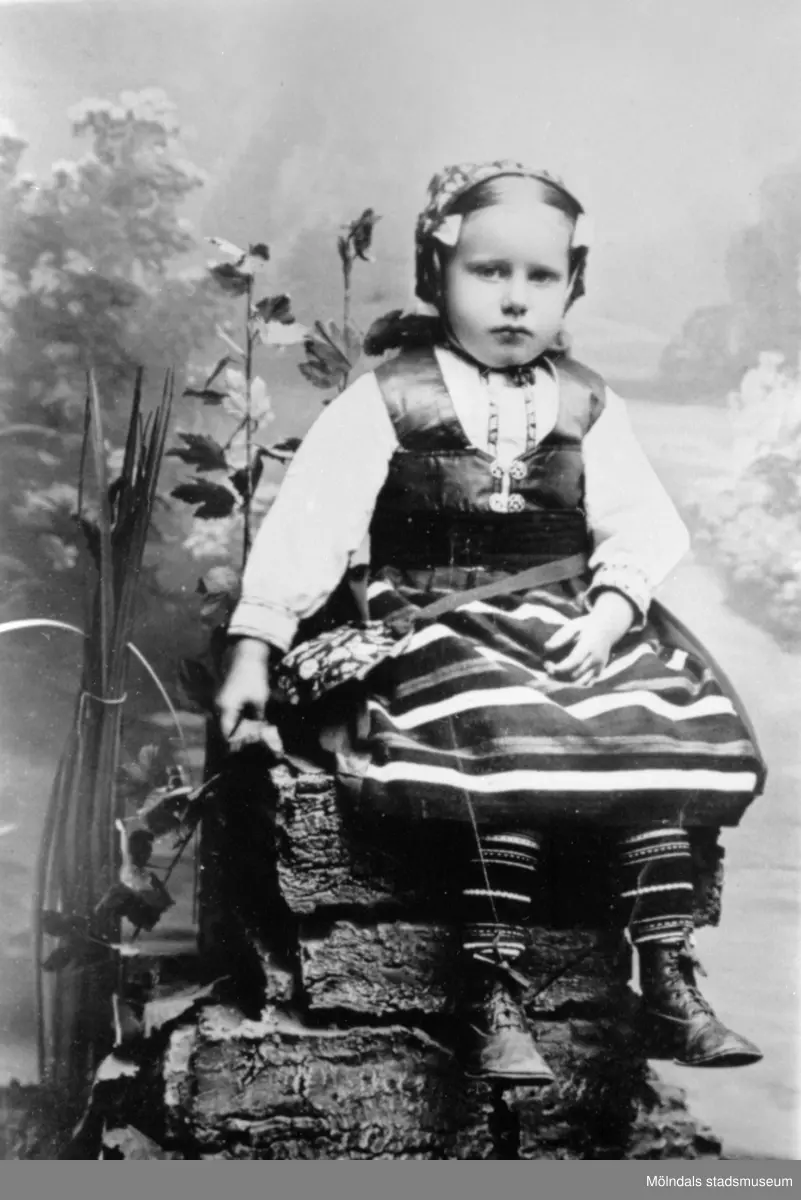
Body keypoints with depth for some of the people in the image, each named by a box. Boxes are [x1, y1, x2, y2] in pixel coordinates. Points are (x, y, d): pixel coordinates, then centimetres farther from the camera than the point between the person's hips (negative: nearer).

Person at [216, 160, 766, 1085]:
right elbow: (309, 520, -4)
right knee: (512, 755, -28)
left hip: (575, 622, 4)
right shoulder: (385, 399, 0)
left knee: (658, 742, -15)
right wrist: (256, 644, -10)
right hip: (442, 626, -4)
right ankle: (491, 1000, -17)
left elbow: (643, 525, 6)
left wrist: (610, 610, -13)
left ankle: (669, 987, -5)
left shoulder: (586, 404, 11)